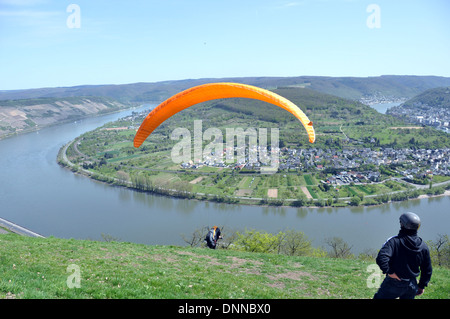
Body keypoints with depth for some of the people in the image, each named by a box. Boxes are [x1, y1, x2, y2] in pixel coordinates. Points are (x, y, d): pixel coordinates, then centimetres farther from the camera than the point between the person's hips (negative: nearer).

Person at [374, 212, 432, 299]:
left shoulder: (394, 241, -20)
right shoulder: (423, 246, -4)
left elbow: (381, 258, -35)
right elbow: (427, 270, 5)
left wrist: (389, 271, -20)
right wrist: (421, 286, 16)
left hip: (393, 284, -4)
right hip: (412, 286, 5)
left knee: (379, 297, 14)